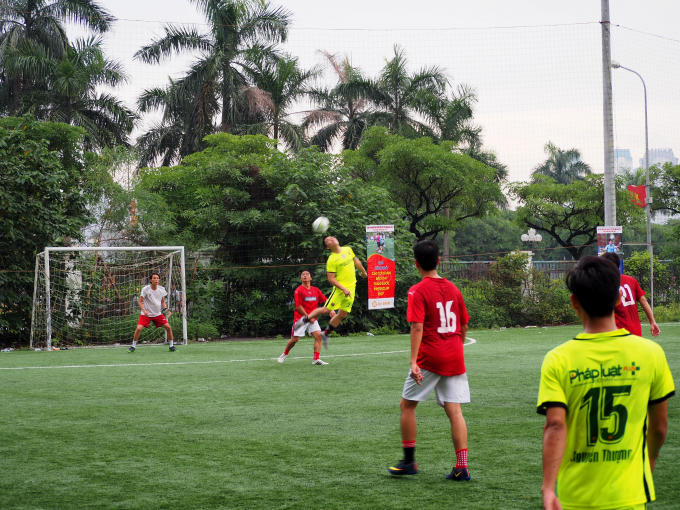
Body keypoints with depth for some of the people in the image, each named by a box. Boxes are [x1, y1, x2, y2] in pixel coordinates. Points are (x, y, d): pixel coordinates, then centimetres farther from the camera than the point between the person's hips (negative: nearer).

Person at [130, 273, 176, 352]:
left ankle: (171, 345, 10)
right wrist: (144, 310, -26)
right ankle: (133, 346, 1)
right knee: (139, 328, -19)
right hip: (146, 314, -3)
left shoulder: (162, 289, -2)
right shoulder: (145, 289, -13)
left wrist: (165, 309, -8)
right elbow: (140, 302, -10)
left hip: (158, 314, 3)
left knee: (168, 327, -7)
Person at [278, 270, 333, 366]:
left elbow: (325, 300, 9)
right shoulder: (298, 291, -7)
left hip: (312, 319, 4)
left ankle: (316, 359, -13)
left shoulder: (316, 290, 7)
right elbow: (298, 307, -12)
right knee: (294, 339, -2)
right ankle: (285, 353, 26)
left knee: (318, 335, -14)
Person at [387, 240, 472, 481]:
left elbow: (417, 327, -17)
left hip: (429, 357, -5)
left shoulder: (418, 291, -8)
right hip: (454, 358, 5)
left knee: (407, 404, 11)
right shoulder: (453, 288, 9)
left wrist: (413, 361, -20)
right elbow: (464, 326, 14)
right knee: (454, 409, 4)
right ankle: (462, 467, -2)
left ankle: (409, 461, 15)